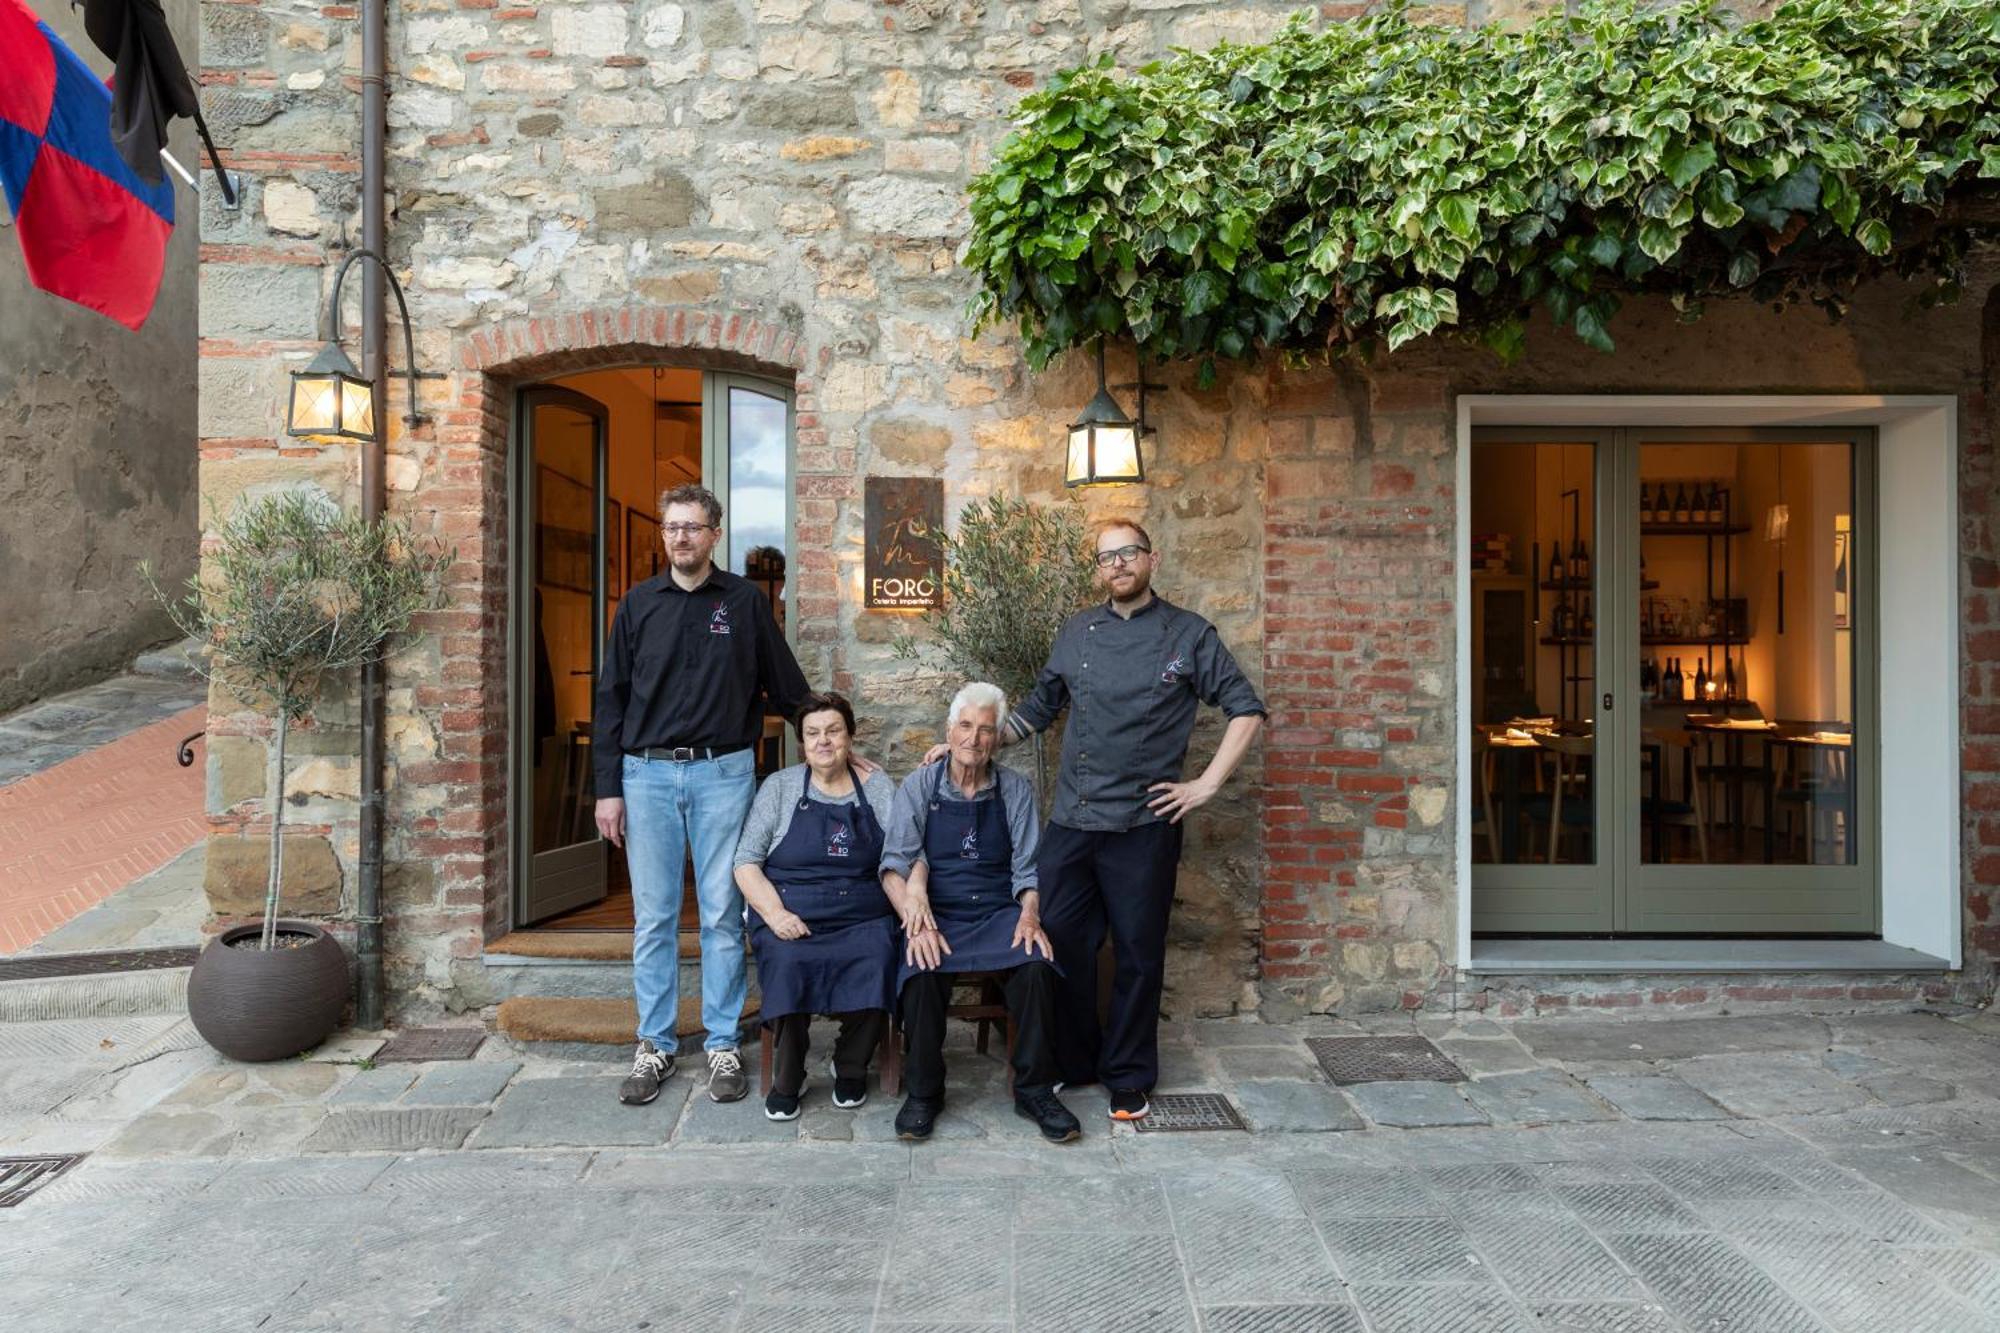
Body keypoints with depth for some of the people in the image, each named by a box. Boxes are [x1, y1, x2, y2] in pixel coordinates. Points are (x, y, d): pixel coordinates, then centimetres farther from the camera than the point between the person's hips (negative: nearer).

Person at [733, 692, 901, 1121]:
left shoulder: (878, 787, 12)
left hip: (862, 919, 1)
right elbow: (746, 862, 5)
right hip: (790, 916, 0)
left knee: (875, 962, -30)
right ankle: (786, 1080, -8)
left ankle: (851, 1068, -3)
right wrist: (775, 913, -12)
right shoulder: (780, 786, 10)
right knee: (787, 964, -32)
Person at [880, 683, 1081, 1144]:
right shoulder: (918, 786, 6)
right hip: (936, 914, -1)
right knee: (923, 972, -33)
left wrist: (1029, 915, -14)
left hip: (1000, 913, 1)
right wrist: (916, 919, -20)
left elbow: (1027, 867, 6)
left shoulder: (1016, 790, 9)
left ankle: (1034, 1090, -10)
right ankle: (923, 1092, -10)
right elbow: (896, 862, -3)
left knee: (1037, 965, -30)